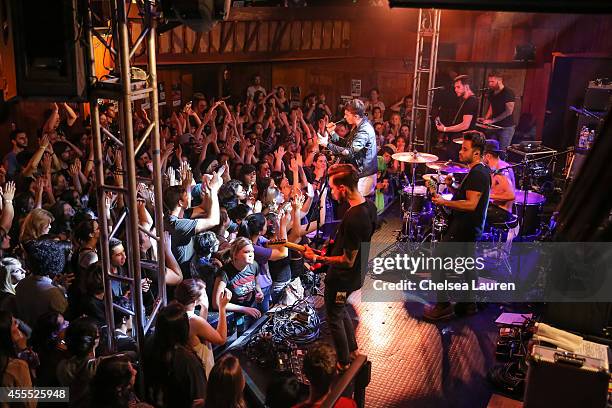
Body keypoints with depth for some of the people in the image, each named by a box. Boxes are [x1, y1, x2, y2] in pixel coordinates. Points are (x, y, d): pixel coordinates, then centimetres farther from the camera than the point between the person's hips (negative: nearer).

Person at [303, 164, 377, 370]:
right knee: (340, 310, 29)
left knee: (334, 318, 15)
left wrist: (318, 258, -22)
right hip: (357, 274, 9)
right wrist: (337, 243, 11)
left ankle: (343, 362, 35)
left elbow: (348, 261, -28)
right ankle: (352, 349, 47)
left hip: (342, 278, -9)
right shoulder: (369, 206, -7)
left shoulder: (352, 219, -36)